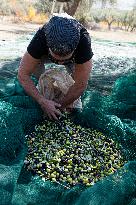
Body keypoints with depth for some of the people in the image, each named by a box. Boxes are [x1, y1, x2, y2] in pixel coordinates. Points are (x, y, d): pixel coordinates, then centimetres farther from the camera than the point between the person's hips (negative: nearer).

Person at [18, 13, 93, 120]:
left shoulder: (84, 42, -44)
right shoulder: (40, 39, -41)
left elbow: (81, 85, -37)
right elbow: (23, 74, -33)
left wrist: (60, 106, -28)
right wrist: (43, 101, -39)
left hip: (76, 57, 0)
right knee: (33, 64, -26)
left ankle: (75, 98, 1)